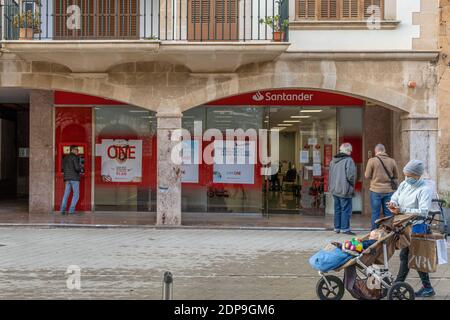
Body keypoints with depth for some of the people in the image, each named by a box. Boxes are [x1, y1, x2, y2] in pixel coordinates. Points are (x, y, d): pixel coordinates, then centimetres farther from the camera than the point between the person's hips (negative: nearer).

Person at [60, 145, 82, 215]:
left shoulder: (65, 158, 14)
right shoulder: (75, 157, -9)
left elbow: (63, 169, 14)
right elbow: (77, 167, -18)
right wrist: (80, 169, 4)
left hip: (67, 178, 7)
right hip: (74, 178, -7)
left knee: (66, 194, 10)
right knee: (76, 194, 0)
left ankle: (62, 210, 2)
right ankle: (71, 210, -8)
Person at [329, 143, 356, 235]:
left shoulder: (333, 161, 12)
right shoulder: (348, 160, -13)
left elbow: (330, 175, 17)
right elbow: (351, 176, -18)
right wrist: (352, 186, -2)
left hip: (335, 190, 7)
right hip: (344, 190, -7)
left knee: (337, 209, 15)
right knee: (346, 210, -1)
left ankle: (337, 228, 20)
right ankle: (345, 228, 0)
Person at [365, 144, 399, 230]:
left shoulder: (372, 160, -7)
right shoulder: (392, 161, 0)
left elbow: (367, 176, -3)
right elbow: (396, 176, 8)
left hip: (376, 191, -2)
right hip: (389, 191, 2)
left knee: (375, 213, 6)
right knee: (388, 213, 9)